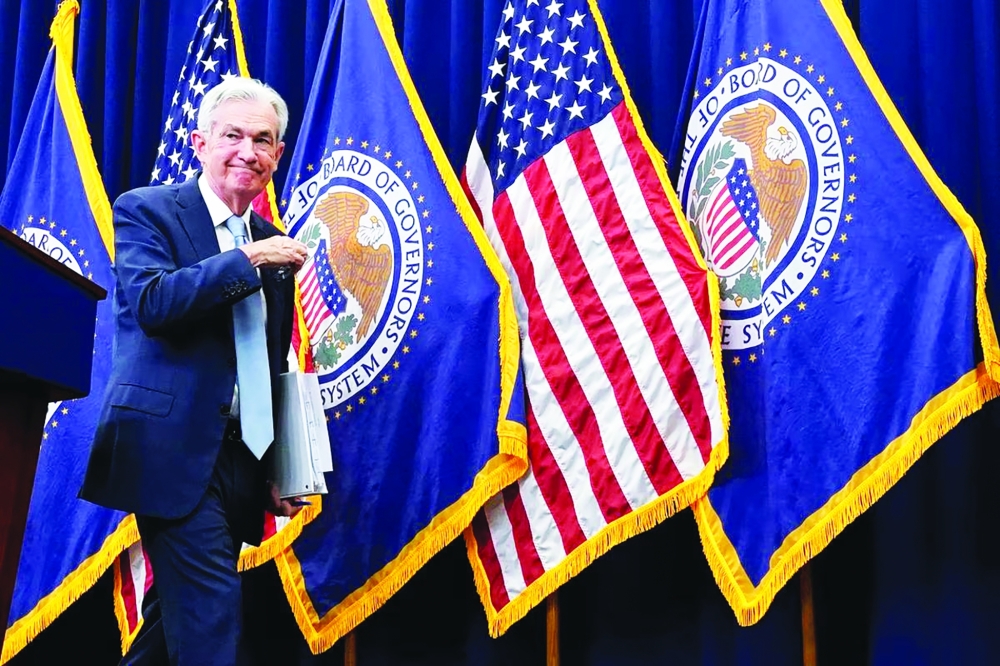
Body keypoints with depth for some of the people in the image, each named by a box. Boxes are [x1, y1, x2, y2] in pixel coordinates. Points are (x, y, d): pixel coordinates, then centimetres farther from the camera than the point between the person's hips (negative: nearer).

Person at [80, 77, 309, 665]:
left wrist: (277, 471, 17)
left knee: (186, 613, 12)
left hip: (240, 462, 7)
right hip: (175, 451, -6)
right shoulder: (148, 211, 0)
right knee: (213, 611, -14)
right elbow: (151, 302, -19)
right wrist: (247, 259, -20)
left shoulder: (273, 245, 17)